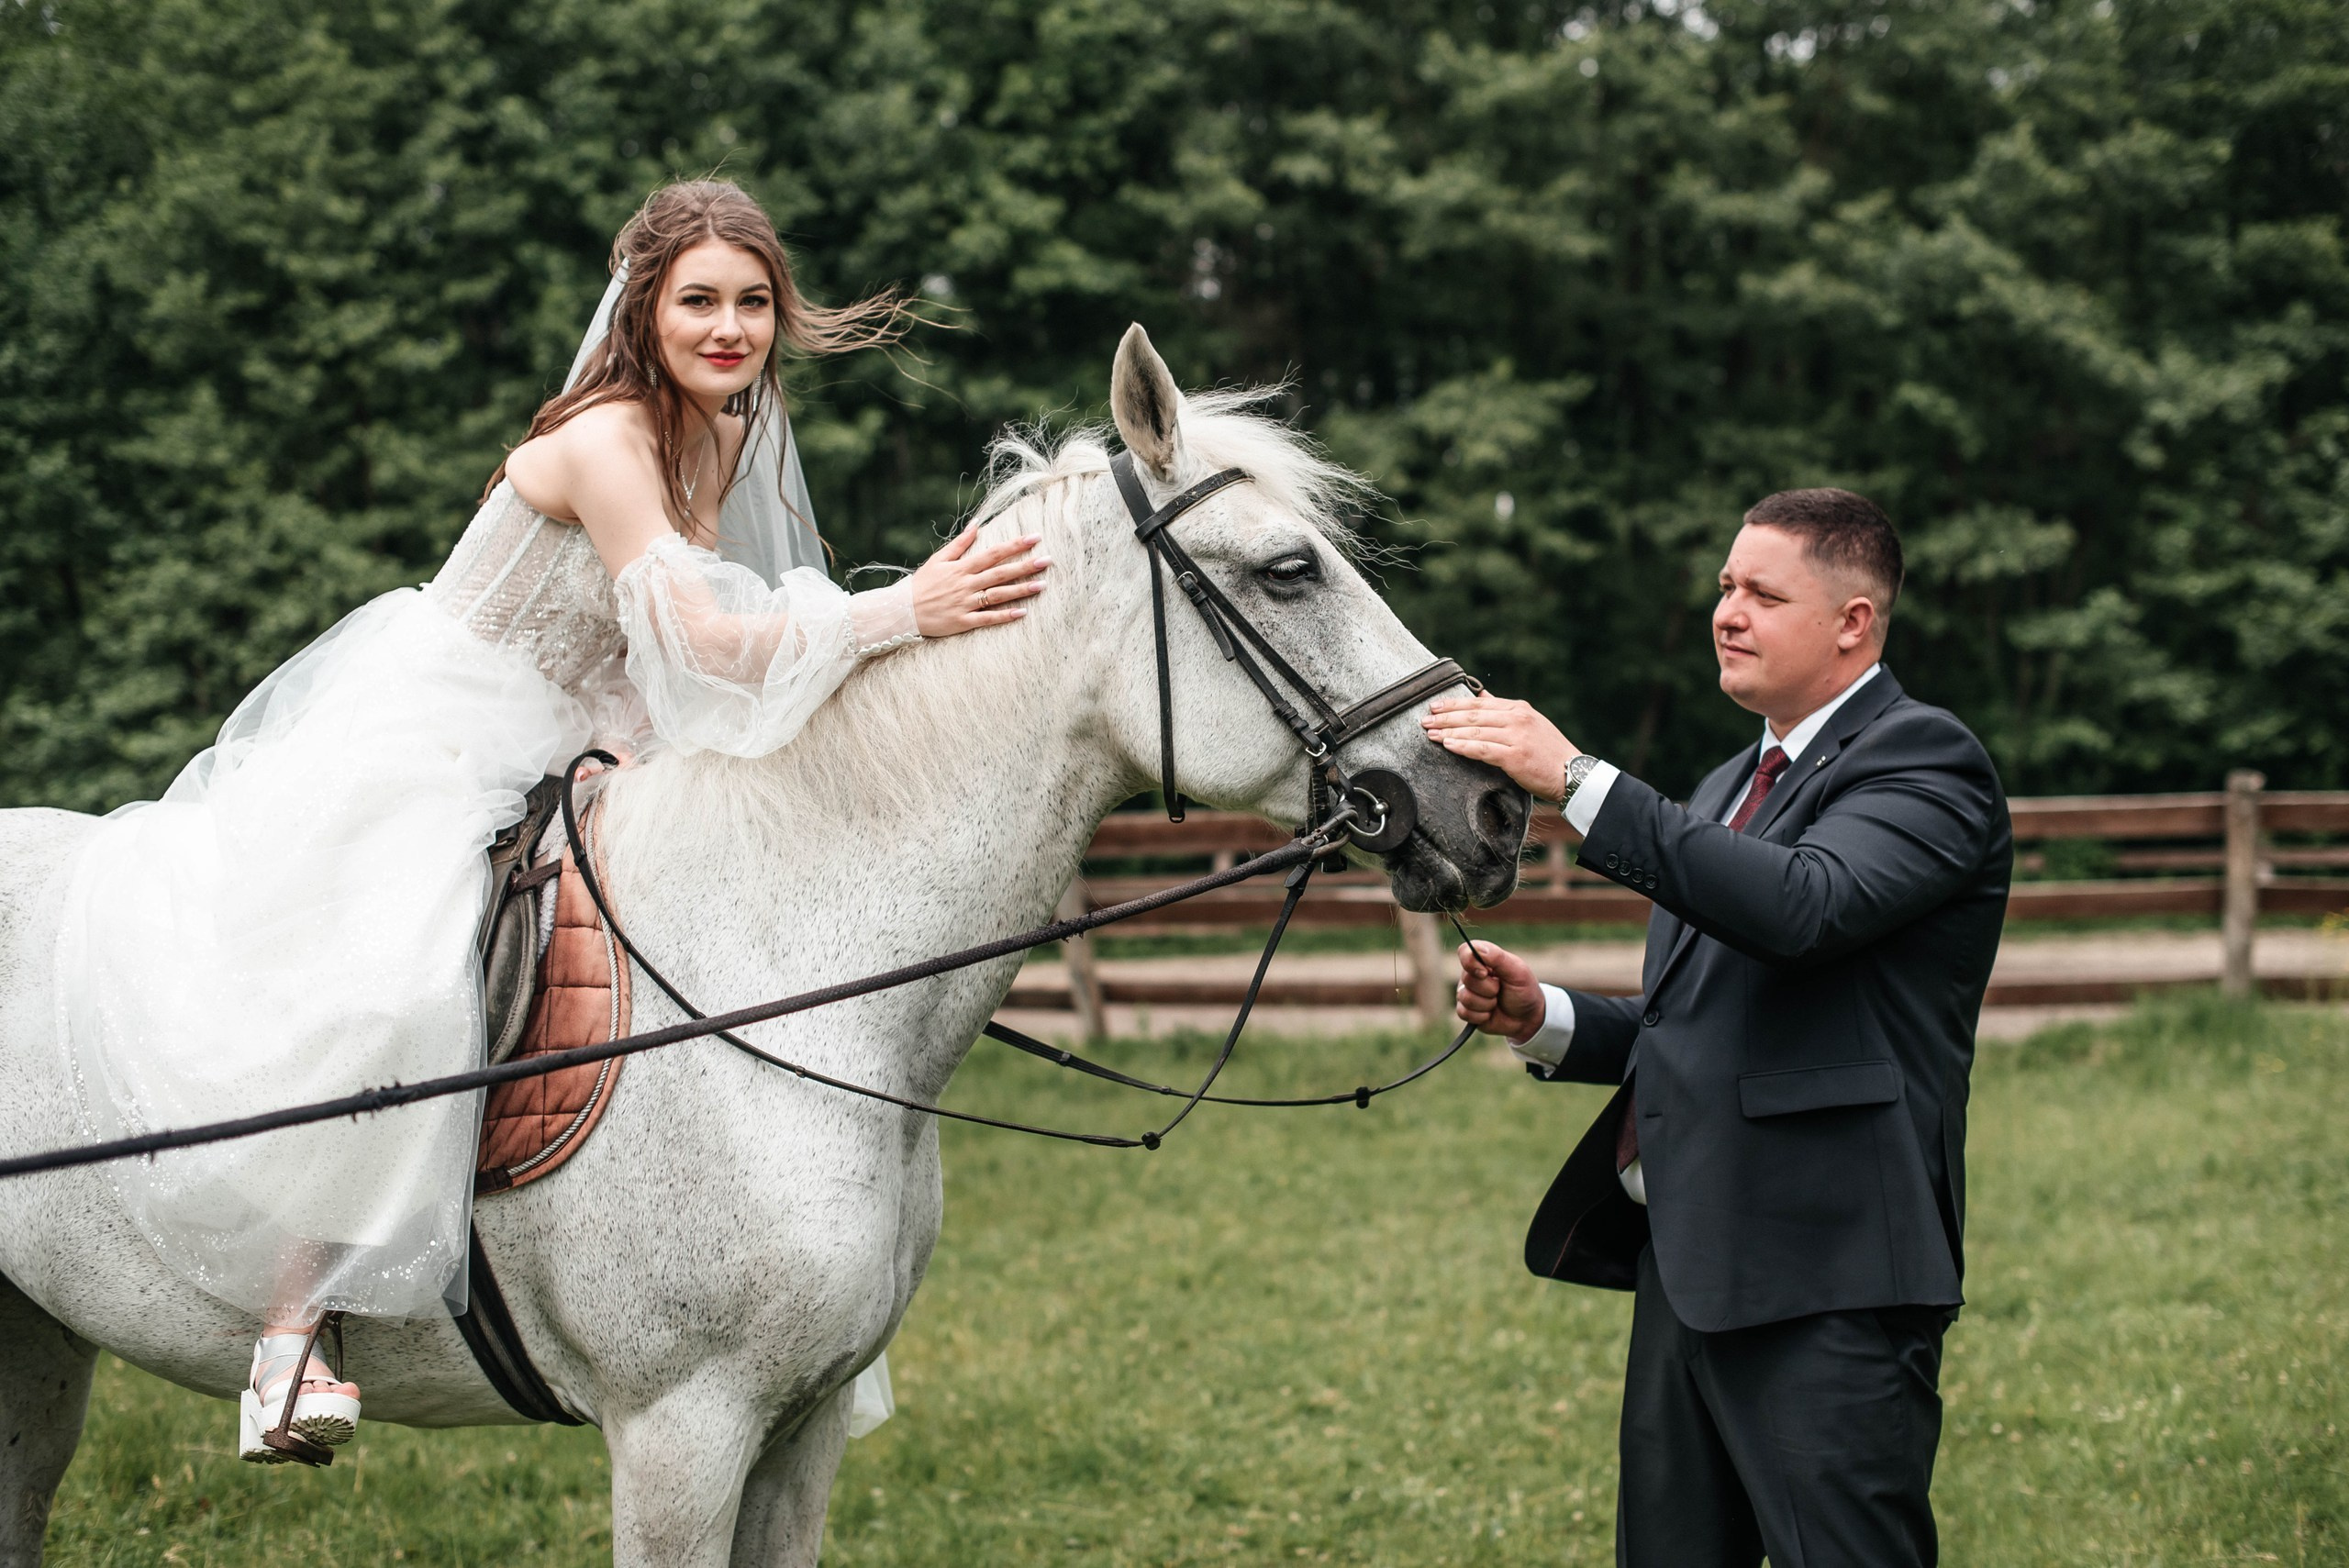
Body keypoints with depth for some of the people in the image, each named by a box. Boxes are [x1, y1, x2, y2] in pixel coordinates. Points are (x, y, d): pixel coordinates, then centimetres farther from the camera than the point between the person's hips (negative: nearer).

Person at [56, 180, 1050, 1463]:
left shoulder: (731, 442, 5)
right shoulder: (604, 439, -21)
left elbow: (692, 665, 11)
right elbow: (701, 641, -27)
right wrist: (900, 613, -30)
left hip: (533, 773, 10)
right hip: (412, 750, -10)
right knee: (384, 987, -30)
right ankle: (290, 1332, -24)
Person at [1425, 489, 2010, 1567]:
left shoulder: (1924, 760, -7)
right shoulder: (1729, 787, 22)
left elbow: (1805, 906, -26)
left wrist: (1578, 781, -27)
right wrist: (1544, 1020, 7)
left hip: (1825, 1287, -9)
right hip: (1687, 1271, 9)